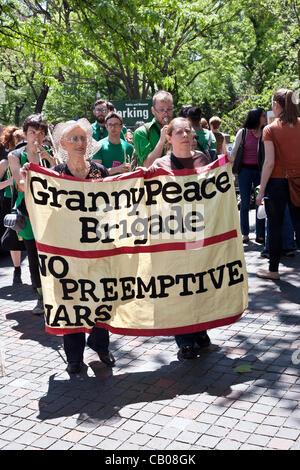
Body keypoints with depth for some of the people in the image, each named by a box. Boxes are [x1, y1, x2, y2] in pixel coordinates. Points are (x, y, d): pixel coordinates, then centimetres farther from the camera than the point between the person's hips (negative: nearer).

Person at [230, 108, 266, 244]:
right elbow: (234, 152, 3)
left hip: (260, 171, 2)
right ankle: (245, 234, 13)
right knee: (245, 203, 3)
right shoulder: (243, 132, -1)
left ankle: (260, 235, 8)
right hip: (245, 170, -2)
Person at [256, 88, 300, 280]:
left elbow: (270, 162, -12)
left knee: (275, 226, 6)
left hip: (277, 181, -3)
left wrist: (261, 190, -8)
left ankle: (273, 270, 15)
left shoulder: (271, 129, -8)